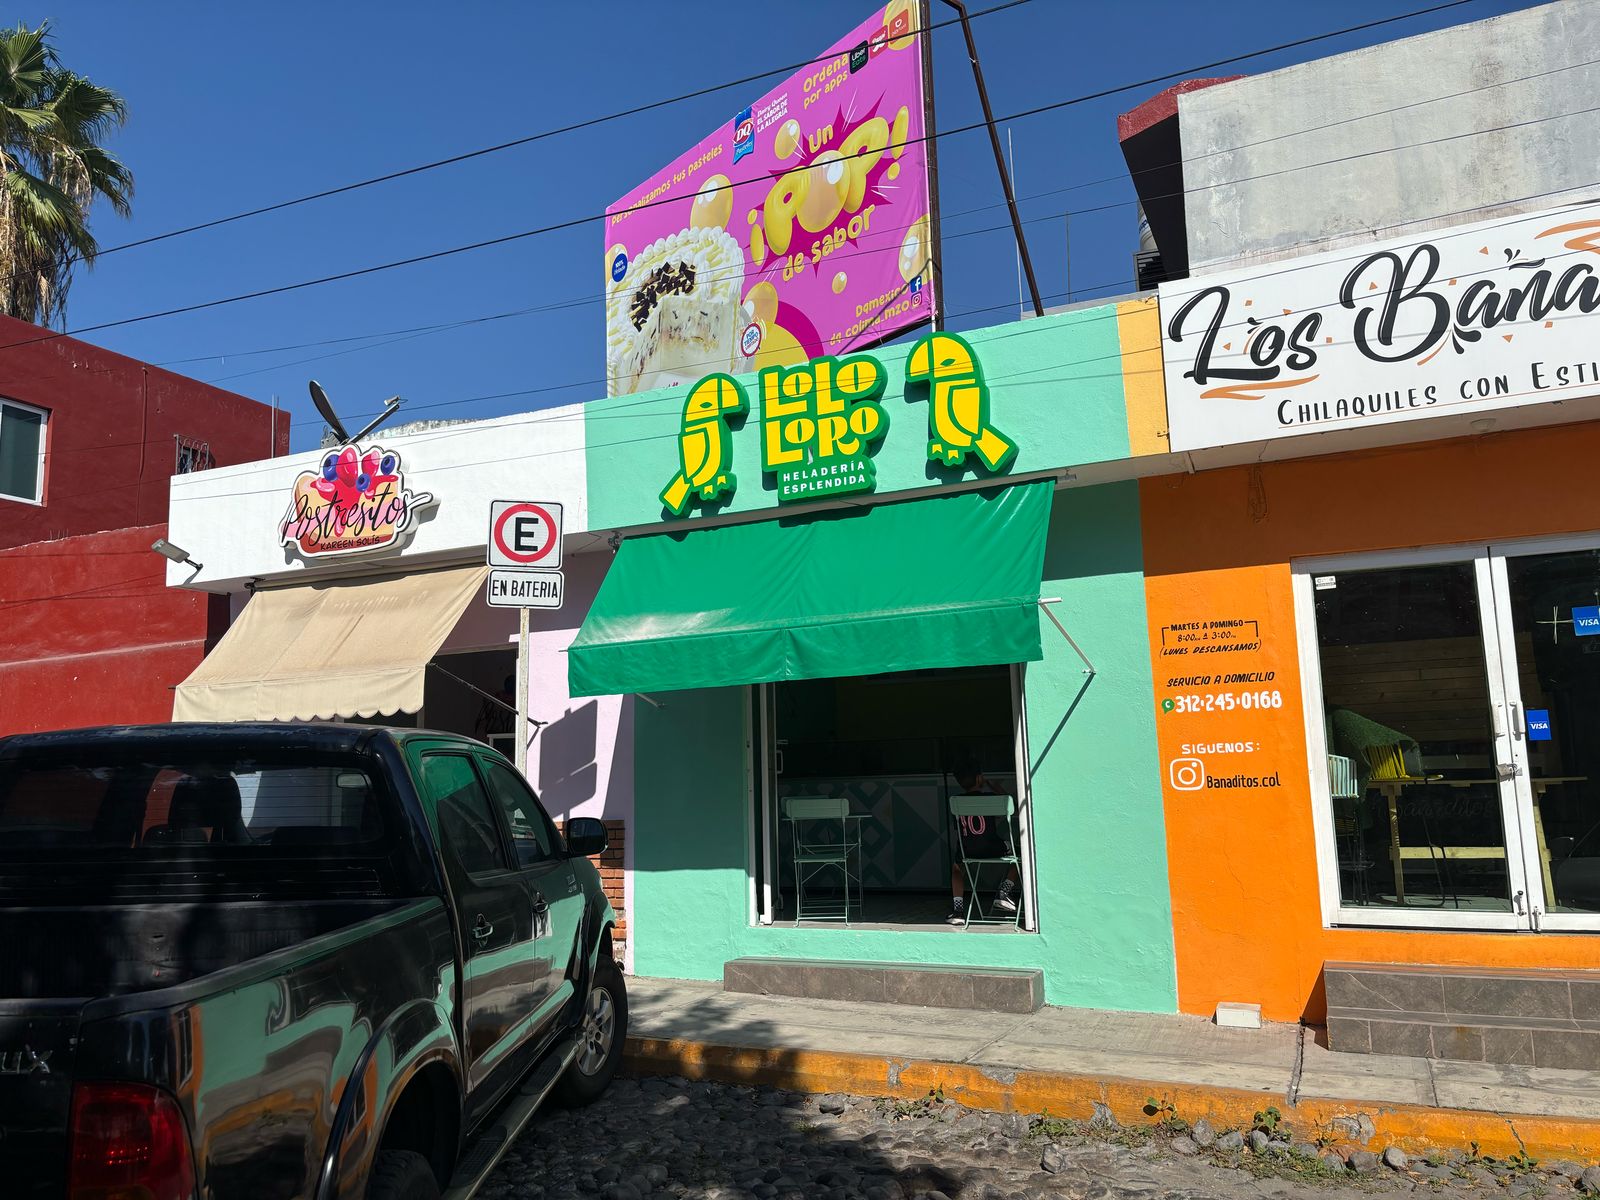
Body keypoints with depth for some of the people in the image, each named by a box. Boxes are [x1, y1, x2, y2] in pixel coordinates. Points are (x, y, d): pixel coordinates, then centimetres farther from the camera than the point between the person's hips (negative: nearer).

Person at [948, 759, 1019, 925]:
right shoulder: (989, 797, -7)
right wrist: (989, 784, 22)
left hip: (967, 850, 3)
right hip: (992, 849, -3)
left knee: (956, 863, 36)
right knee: (1018, 850, 26)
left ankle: (957, 909, 21)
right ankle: (1003, 893, 18)